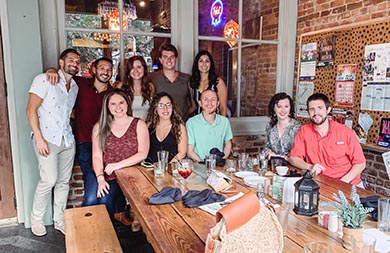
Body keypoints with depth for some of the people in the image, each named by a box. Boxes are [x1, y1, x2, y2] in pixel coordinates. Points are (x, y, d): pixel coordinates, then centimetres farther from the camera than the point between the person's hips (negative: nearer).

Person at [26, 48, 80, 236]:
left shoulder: (75, 87, 15)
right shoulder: (44, 80, -6)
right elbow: (31, 110, -10)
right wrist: (39, 138, -16)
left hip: (67, 140, 6)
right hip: (47, 138, -6)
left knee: (64, 181, 8)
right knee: (49, 180, -12)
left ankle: (59, 221, 23)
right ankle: (36, 220, 12)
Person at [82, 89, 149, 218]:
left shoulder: (138, 125, 3)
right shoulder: (99, 127, 8)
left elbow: (143, 153, -5)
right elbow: (97, 156, 2)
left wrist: (118, 165, -16)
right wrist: (100, 178, -14)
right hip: (101, 174, 2)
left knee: (105, 200, -23)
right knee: (90, 200, -22)